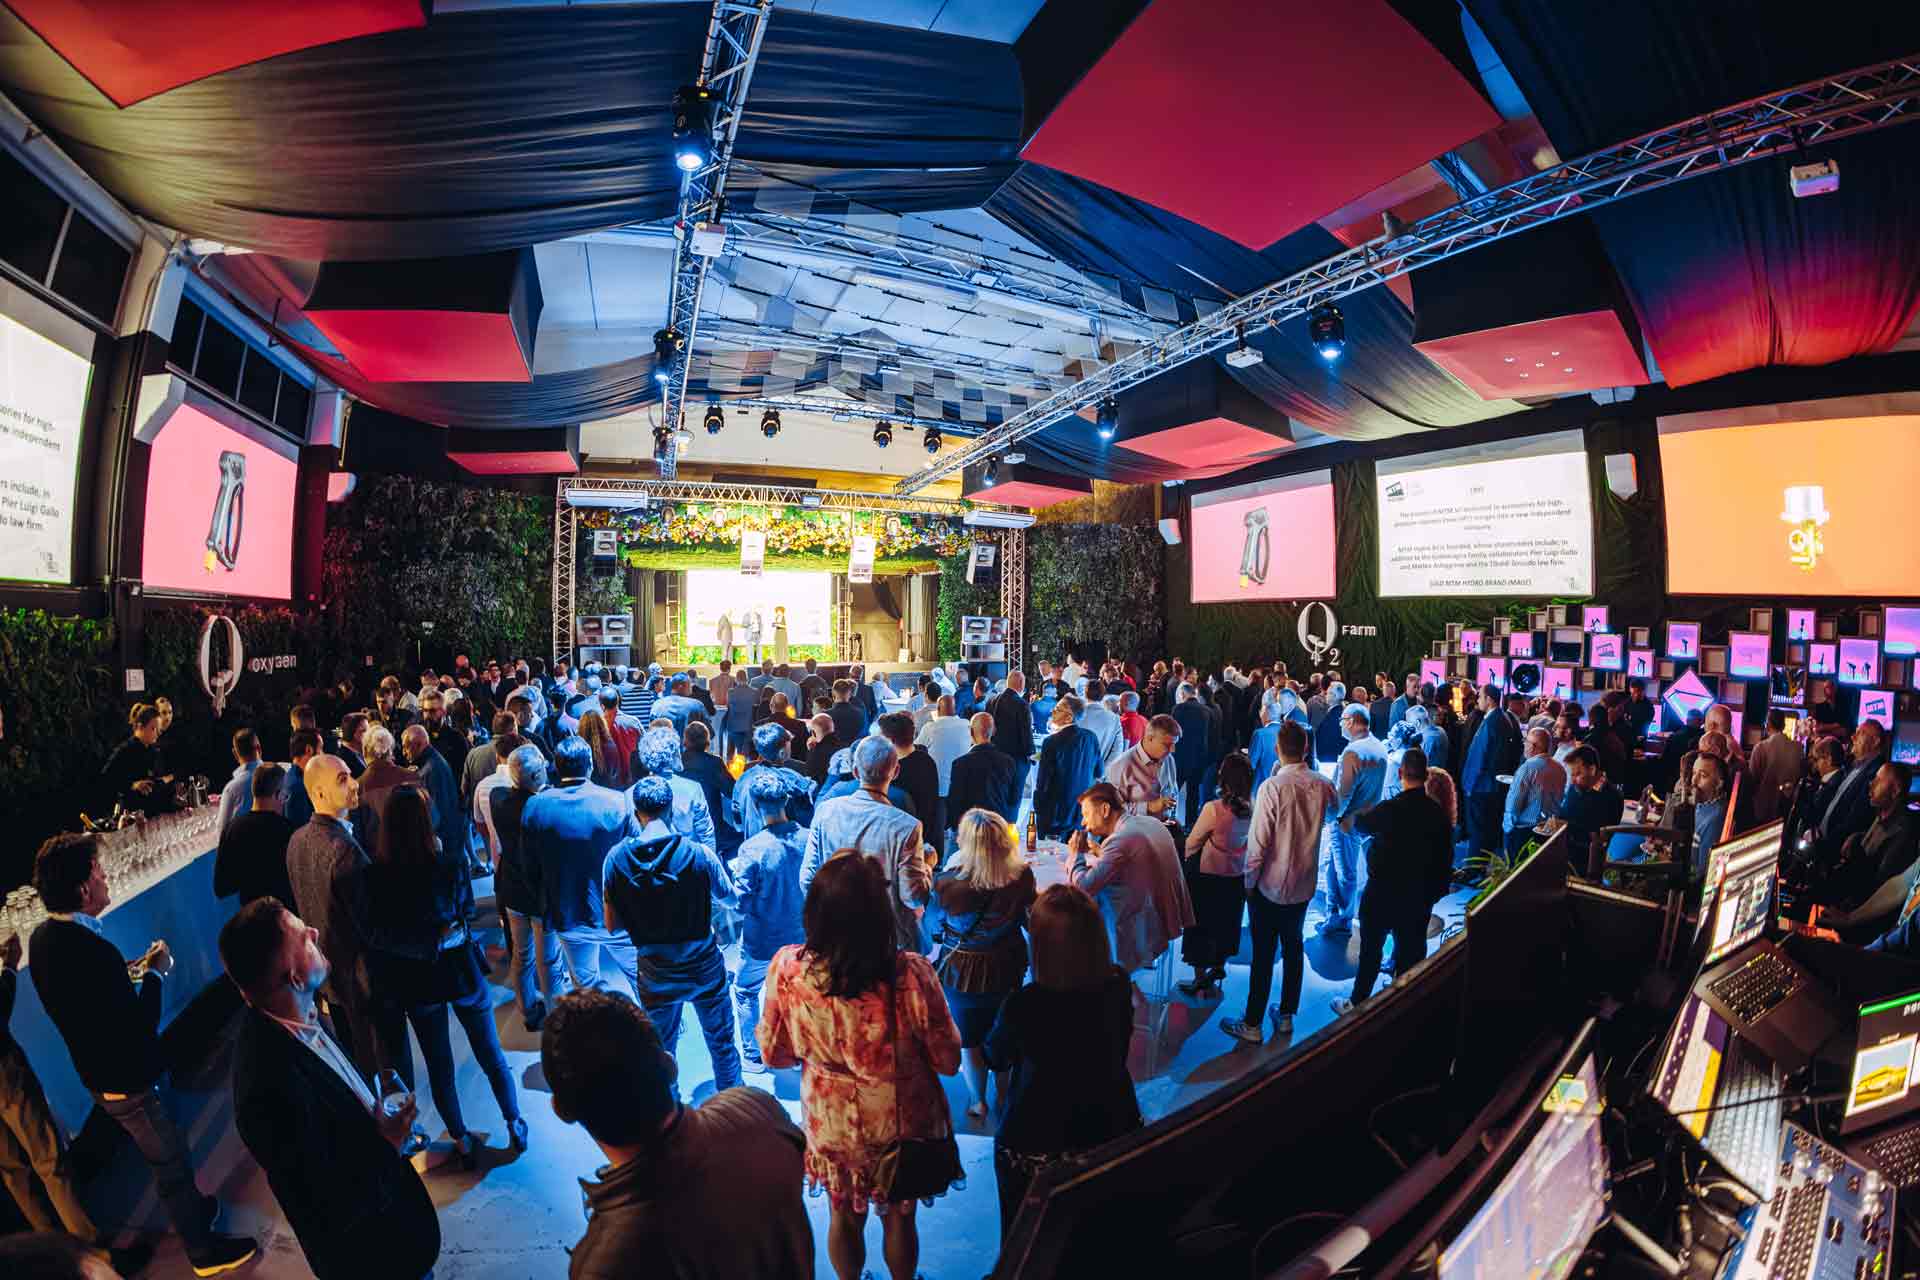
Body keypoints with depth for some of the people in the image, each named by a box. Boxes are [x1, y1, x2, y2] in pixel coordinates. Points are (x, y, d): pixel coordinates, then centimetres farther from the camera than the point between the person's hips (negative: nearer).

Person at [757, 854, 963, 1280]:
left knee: (844, 1216, 29)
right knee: (899, 1218, 27)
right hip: (901, 1125, -1)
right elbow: (948, 1061, -16)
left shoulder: (786, 968, -24)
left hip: (829, 1124, 2)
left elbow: (773, 1053, -7)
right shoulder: (910, 974, -31)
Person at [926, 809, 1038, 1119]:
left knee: (969, 1040, 22)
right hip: (1007, 968, 3)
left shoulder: (948, 883, -29)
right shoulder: (1021, 876, -23)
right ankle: (1004, 1095, 45)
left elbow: (933, 928, -10)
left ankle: (978, 1102, 38)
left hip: (961, 971, -2)